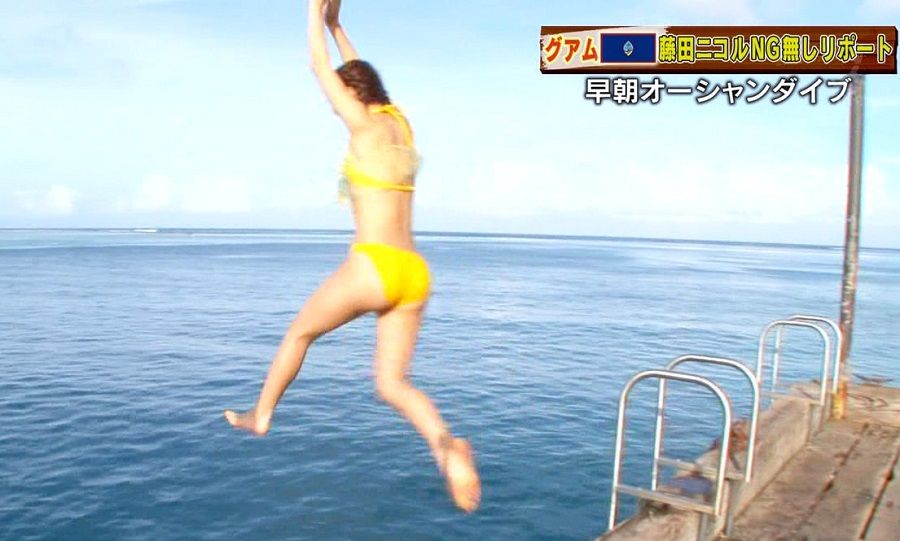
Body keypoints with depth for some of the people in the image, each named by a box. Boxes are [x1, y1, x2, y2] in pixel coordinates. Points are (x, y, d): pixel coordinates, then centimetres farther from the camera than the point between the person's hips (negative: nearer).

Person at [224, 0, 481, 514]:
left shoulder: (366, 125, -6)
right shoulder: (401, 124, 15)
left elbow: (322, 67, 5)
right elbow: (356, 72, 32)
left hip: (374, 267, -7)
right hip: (413, 274, 7)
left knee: (299, 332, 19)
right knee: (392, 382, 8)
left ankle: (261, 415, 38)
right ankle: (446, 443, -18)